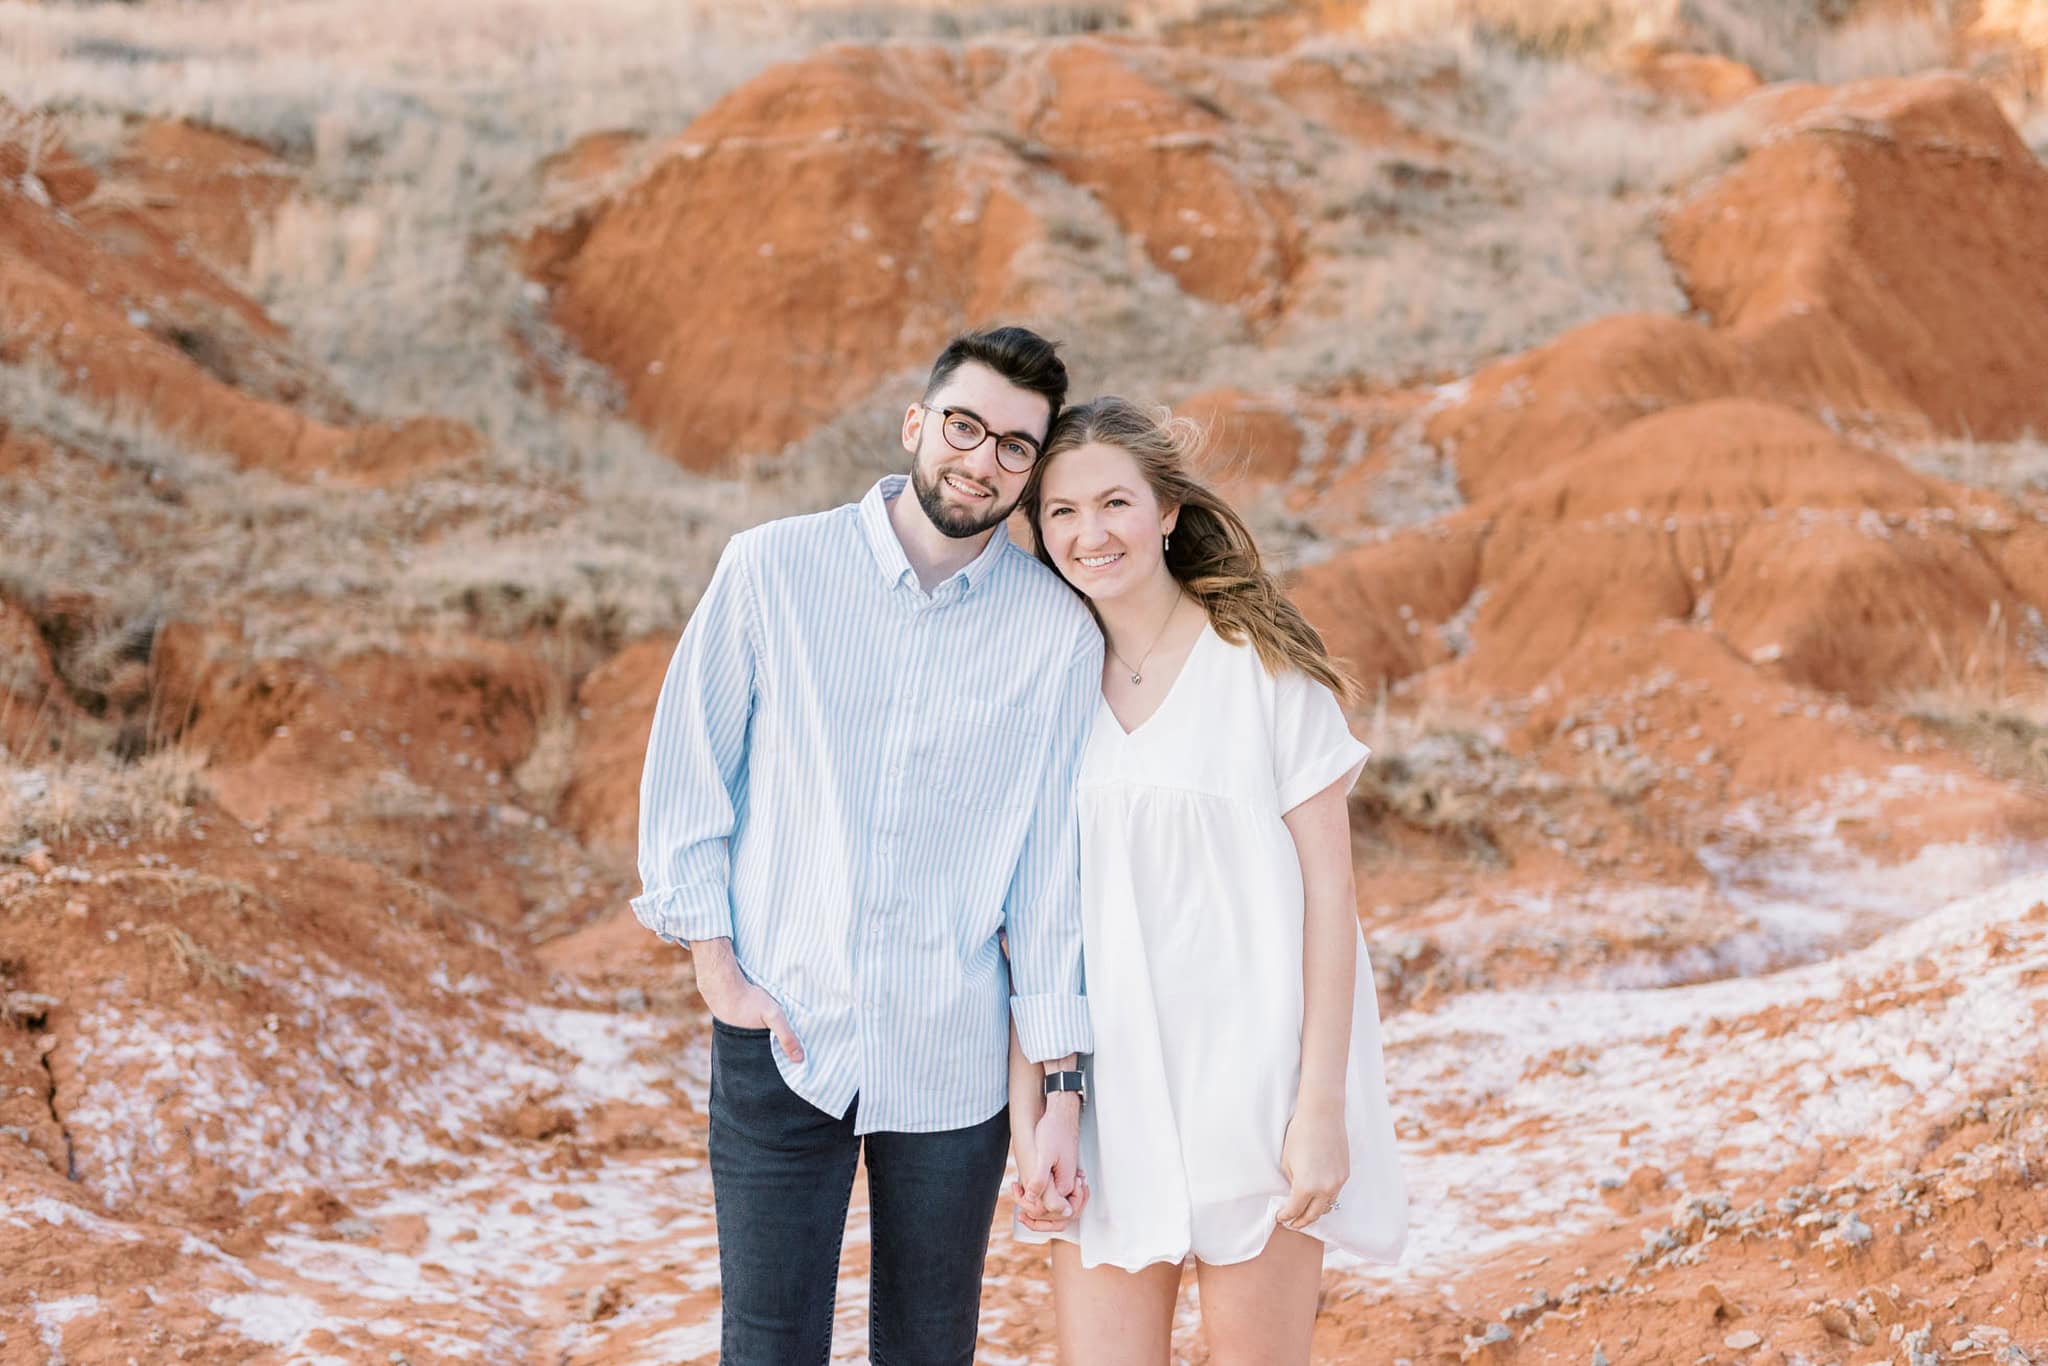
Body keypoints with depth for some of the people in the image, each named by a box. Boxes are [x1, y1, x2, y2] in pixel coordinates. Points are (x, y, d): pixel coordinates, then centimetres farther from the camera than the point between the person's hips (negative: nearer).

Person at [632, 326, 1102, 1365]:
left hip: (951, 1063, 1)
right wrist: (717, 964, -4)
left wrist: (1064, 1084, 0)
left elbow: (1057, 869, 0)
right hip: (778, 1037, -1)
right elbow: (685, 770, 3)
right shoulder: (773, 569, -3)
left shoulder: (1059, 635, -2)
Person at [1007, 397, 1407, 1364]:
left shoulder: (1262, 667, -3)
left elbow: (1328, 894, -5)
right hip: (1106, 1089, 3)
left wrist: (1322, 1108, -11)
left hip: (1250, 1084, -3)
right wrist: (1028, 1119, 1)